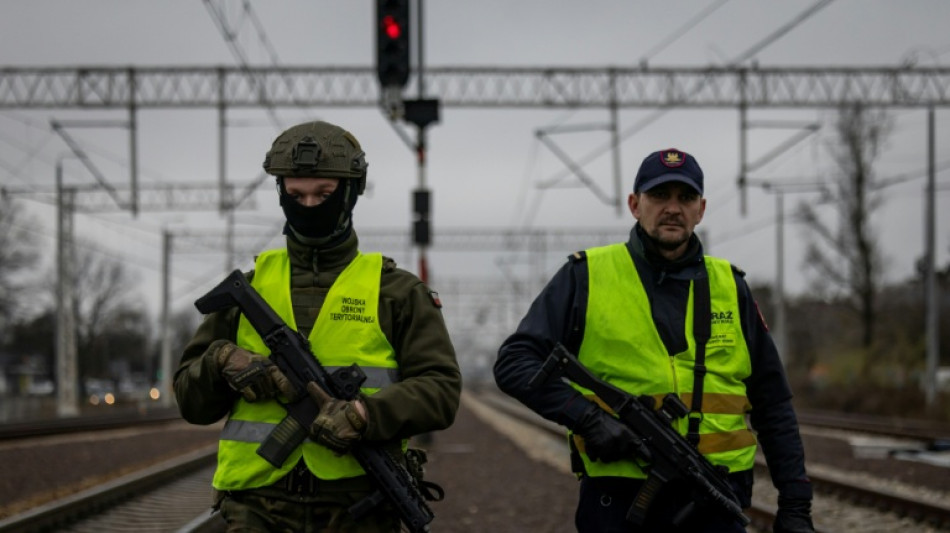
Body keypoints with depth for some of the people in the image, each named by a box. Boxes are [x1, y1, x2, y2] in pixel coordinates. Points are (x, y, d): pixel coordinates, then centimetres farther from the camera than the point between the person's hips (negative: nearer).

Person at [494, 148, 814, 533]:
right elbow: (514, 363, -2)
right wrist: (588, 418, -16)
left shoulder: (728, 288, 13)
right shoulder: (586, 277, 3)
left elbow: (773, 406, 15)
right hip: (619, 501, -2)